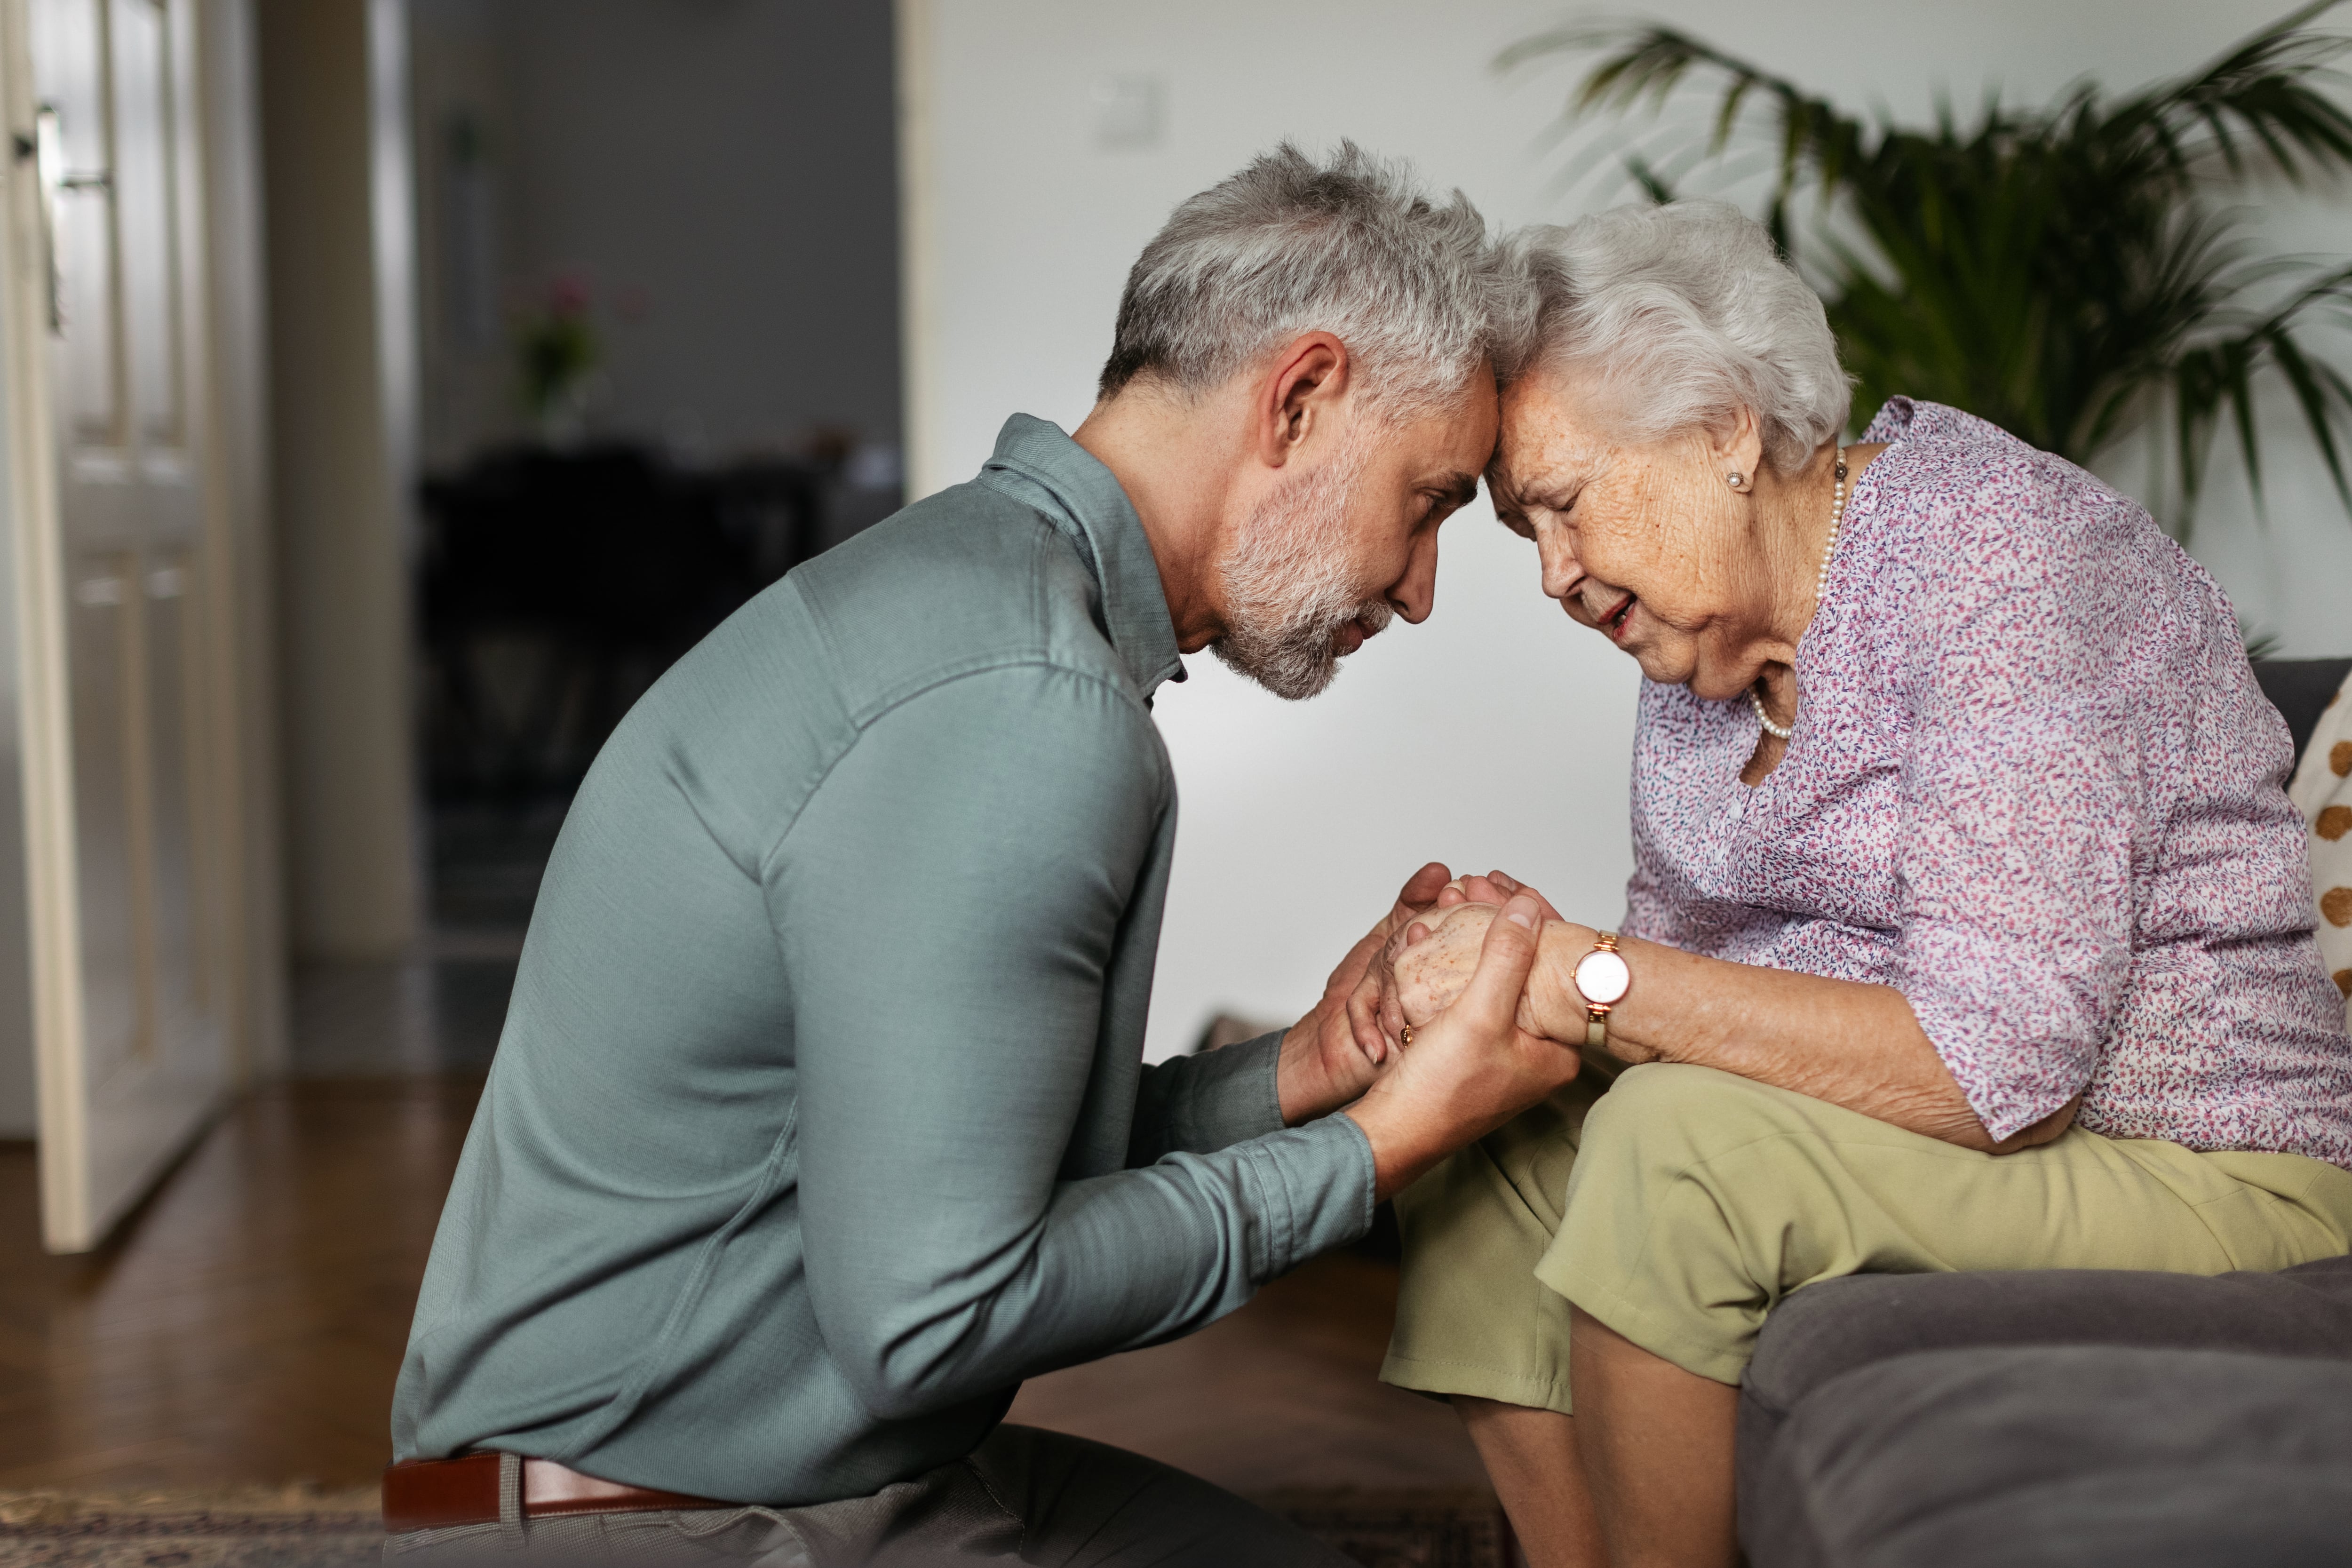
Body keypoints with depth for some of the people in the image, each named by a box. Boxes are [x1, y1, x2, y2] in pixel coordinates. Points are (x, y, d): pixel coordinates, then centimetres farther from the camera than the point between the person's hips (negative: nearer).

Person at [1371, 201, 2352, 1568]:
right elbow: (1690, 998, 9)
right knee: (1488, 1169, -1)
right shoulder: (1708, 630, 8)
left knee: (1675, 1145, -27)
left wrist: (1588, 979, -26)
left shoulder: (1995, 548, -19)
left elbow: (1998, 1067, -29)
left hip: (2200, 1184, -8)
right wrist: (1522, 962, -13)